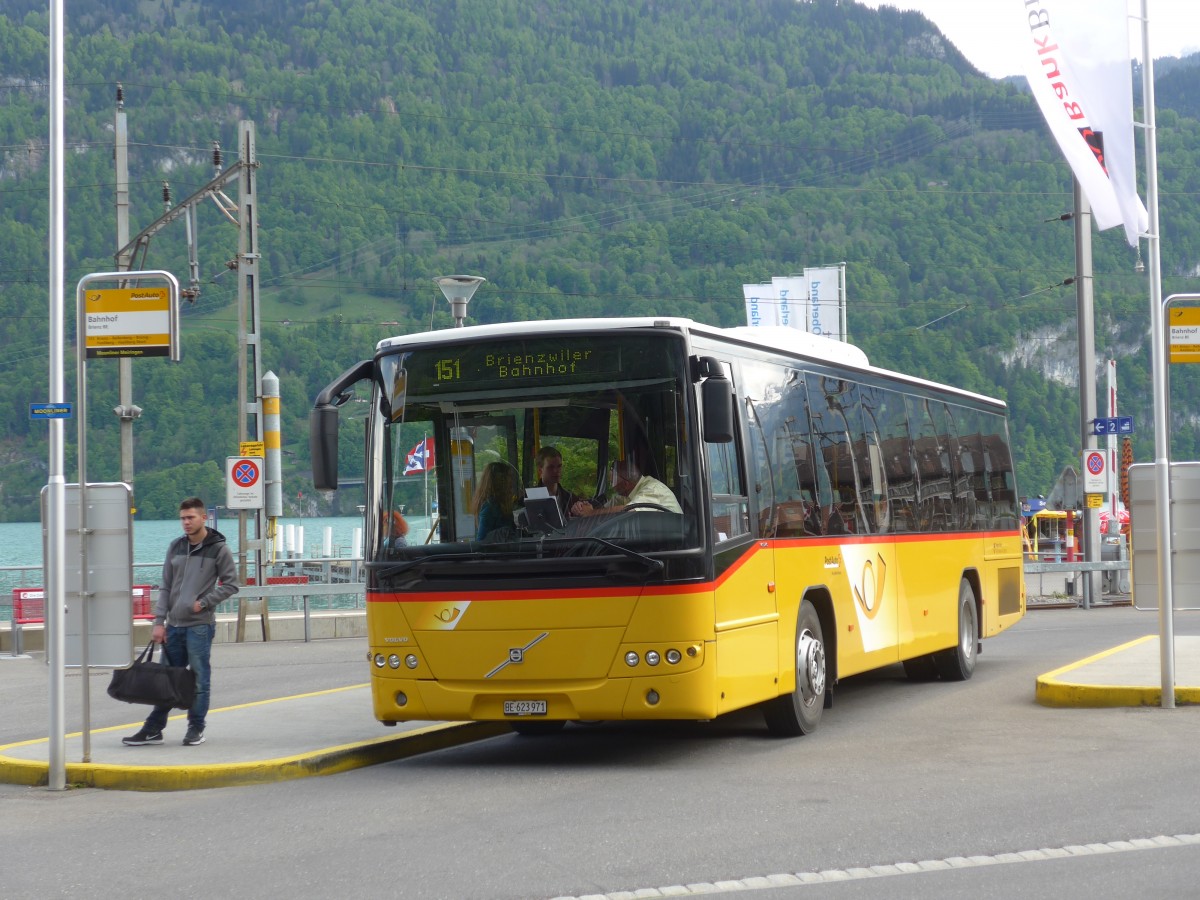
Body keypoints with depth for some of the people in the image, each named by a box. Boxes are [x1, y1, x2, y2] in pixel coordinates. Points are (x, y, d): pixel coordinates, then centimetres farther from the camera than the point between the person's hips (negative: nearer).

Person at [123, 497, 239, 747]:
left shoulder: (218, 548, -4)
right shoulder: (175, 547, 10)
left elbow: (231, 584, -2)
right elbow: (166, 587, 10)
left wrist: (203, 603, -11)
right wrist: (159, 621, 3)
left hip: (200, 625, -5)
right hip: (174, 625, 5)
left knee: (199, 679, 1)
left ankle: (196, 728, 11)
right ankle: (153, 729, 13)